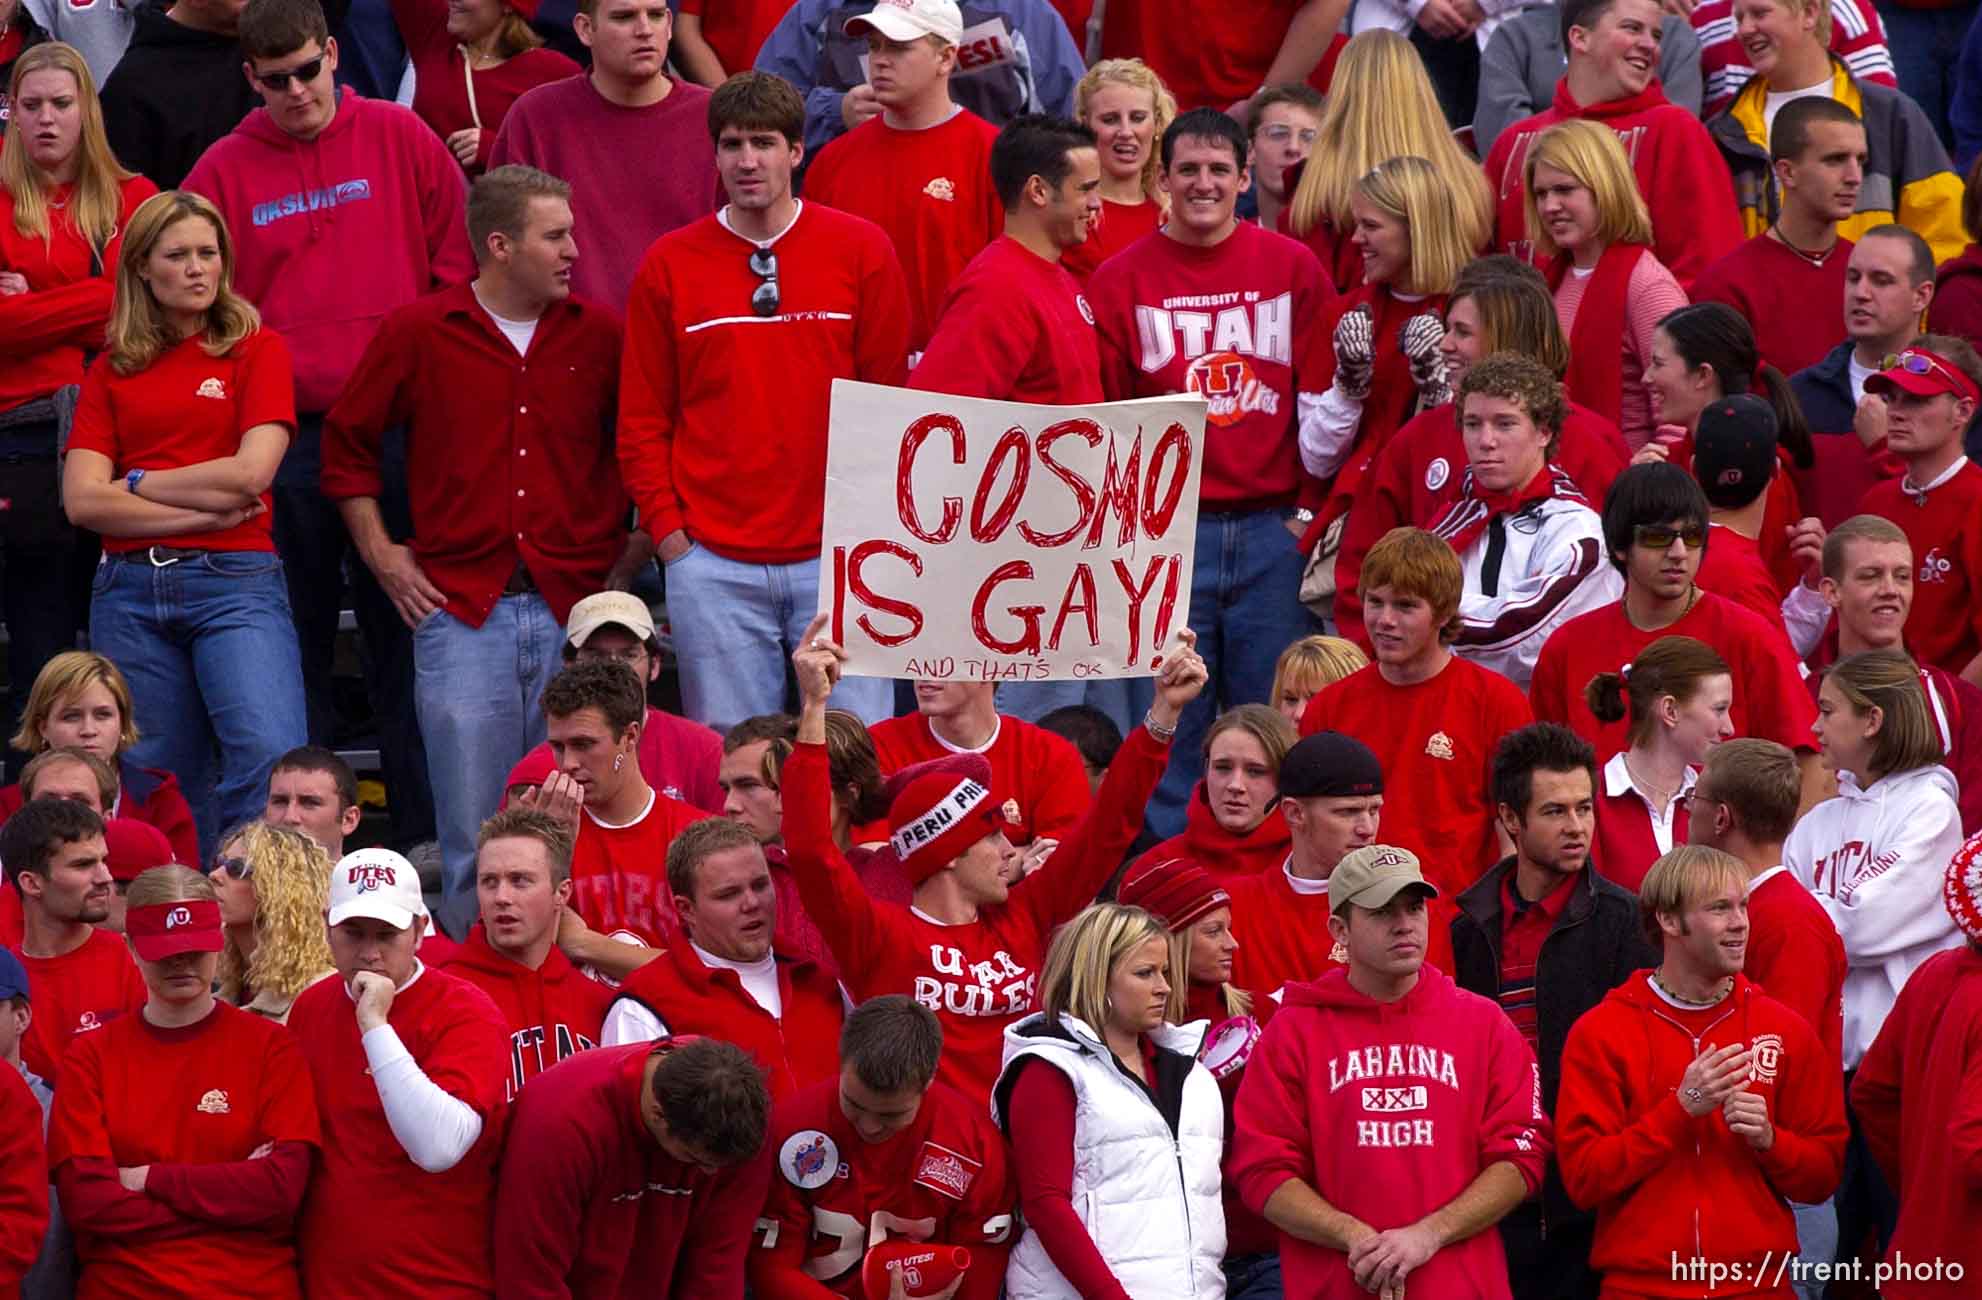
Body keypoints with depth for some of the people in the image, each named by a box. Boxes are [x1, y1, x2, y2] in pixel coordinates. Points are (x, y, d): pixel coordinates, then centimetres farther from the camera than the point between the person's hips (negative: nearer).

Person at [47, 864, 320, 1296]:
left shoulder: (271, 1046, -4)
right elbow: (86, 1200, -11)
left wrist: (149, 1179, -12)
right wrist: (233, 1192, -13)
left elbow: (283, 1189, -14)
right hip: (121, 1285, 1)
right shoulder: (92, 1057, 0)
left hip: (254, 1285, 0)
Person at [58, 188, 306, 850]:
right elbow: (83, 501, 1)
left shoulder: (256, 349, 7)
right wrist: (202, 510, -7)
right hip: (131, 588, 3)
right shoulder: (112, 371, 13)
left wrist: (137, 484, 1)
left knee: (271, 761, -22)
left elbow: (251, 472, -6)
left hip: (235, 579, -3)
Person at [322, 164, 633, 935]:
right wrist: (381, 557, 8)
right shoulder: (417, 334, 4)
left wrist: (634, 552, 10)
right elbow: (346, 444, 14)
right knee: (472, 838, -3)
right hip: (462, 611, -1)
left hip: (577, 609, 1)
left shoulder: (600, 336, 7)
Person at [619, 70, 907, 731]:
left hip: (840, 556, 0)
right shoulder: (669, 265, 5)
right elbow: (642, 420, 8)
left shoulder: (861, 251, 4)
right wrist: (668, 531, 0)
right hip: (714, 568, 0)